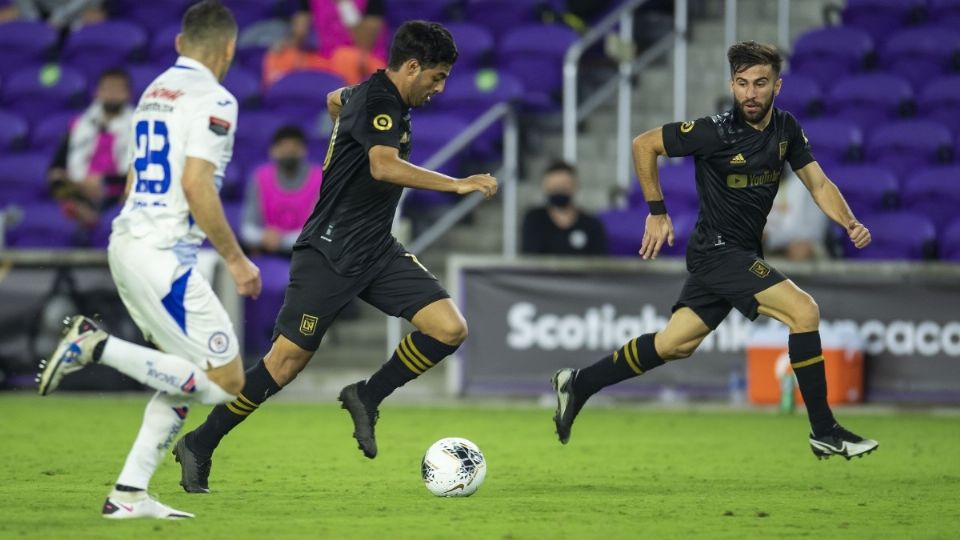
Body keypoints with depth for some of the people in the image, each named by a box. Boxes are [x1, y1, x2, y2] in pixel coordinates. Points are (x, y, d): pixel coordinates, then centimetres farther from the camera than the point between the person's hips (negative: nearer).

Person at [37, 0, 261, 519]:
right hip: (164, 255, -9)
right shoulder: (213, 99, -9)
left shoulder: (154, 92, 18)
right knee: (226, 381, -6)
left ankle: (129, 493, 10)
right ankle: (100, 346, -11)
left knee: (183, 379, 16)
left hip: (127, 241, 9)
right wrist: (235, 259, -11)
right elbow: (196, 185, -19)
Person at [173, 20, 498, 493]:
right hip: (331, 253, -9)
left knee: (449, 329, -8)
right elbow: (385, 167, -34)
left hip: (377, 251, 9)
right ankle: (199, 445, 8)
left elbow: (336, 100, 36)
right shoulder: (377, 100, -16)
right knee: (288, 361, -6)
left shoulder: (380, 96, 12)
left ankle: (368, 398, 8)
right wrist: (457, 184, -35)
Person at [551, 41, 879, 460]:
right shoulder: (716, 132, -19)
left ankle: (578, 384, 26)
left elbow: (818, 184, 6)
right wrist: (657, 212, -7)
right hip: (718, 250, -7)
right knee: (804, 311, -19)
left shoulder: (786, 130, 0)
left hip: (740, 255, 7)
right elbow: (643, 144, -10)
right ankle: (824, 432, -13)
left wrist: (849, 223, -13)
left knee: (675, 344, 13)